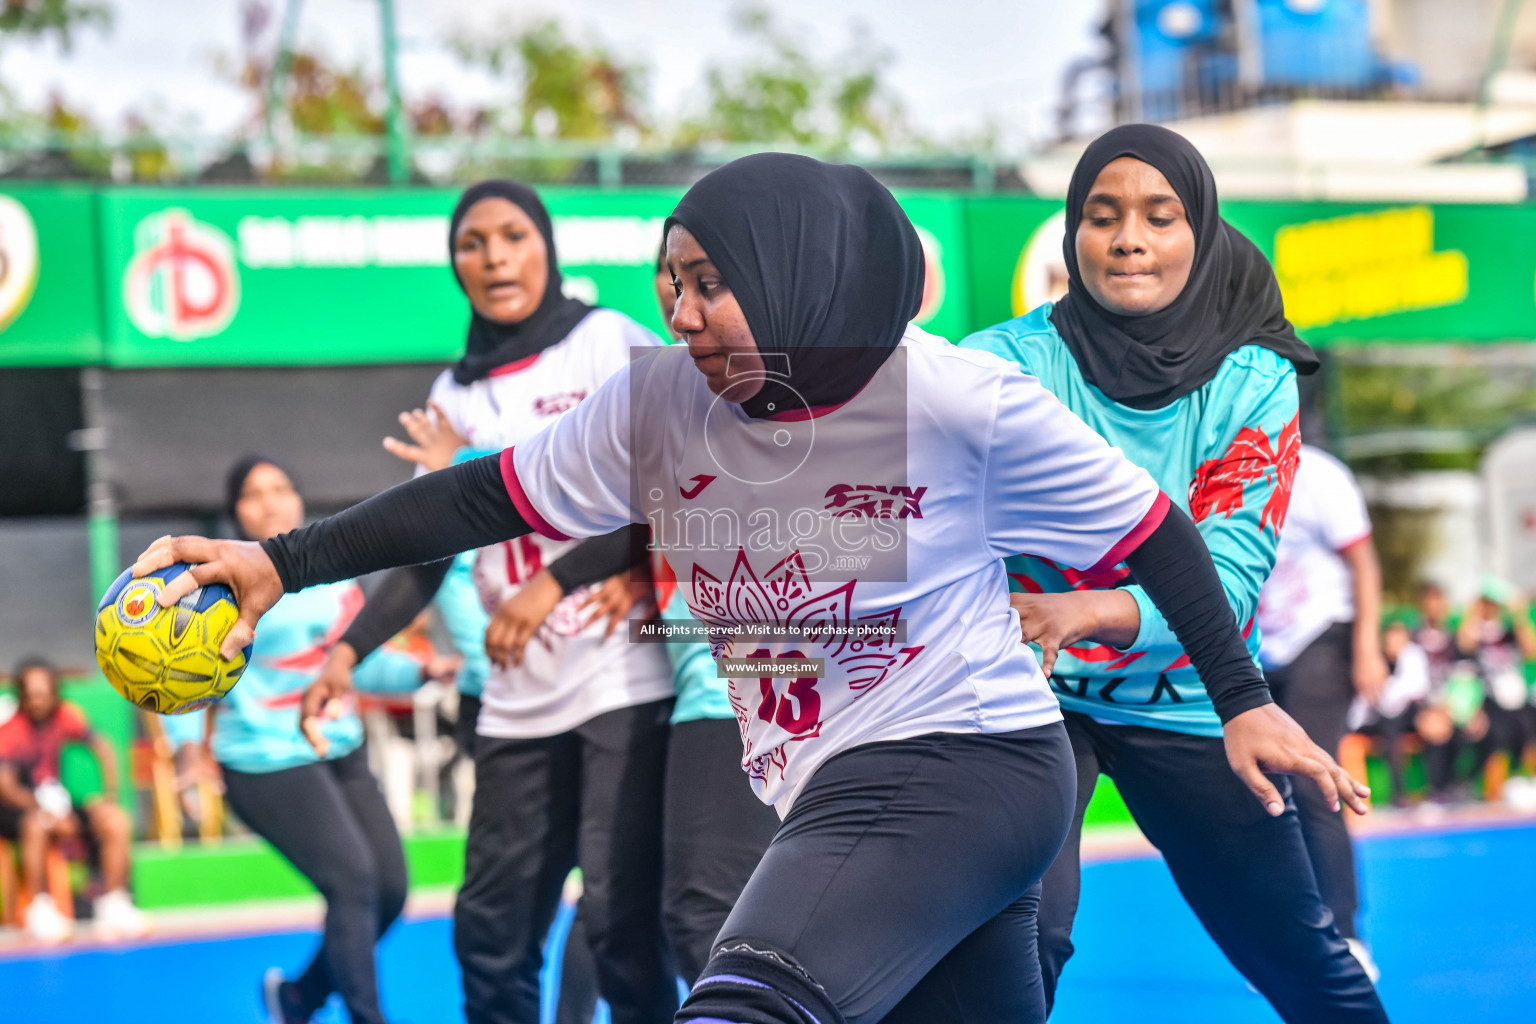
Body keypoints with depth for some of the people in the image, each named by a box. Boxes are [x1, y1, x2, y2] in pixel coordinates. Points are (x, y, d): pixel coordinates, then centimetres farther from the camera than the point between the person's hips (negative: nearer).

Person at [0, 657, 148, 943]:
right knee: (37, 825, -39)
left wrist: (109, 794, -8)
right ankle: (40, 911, -27)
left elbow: (102, 749, 7)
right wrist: (47, 814, -32)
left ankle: (114, 906, -6)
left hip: (57, 803, 5)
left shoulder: (67, 716, 0)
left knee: (116, 821, -14)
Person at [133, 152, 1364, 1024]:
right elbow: (490, 498, 3)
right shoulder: (662, 403, -2)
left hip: (963, 774, -6)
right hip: (826, 799, 6)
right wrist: (284, 561, -4)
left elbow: (1151, 531, -4)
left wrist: (1246, 699, -1)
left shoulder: (964, 402, -15)